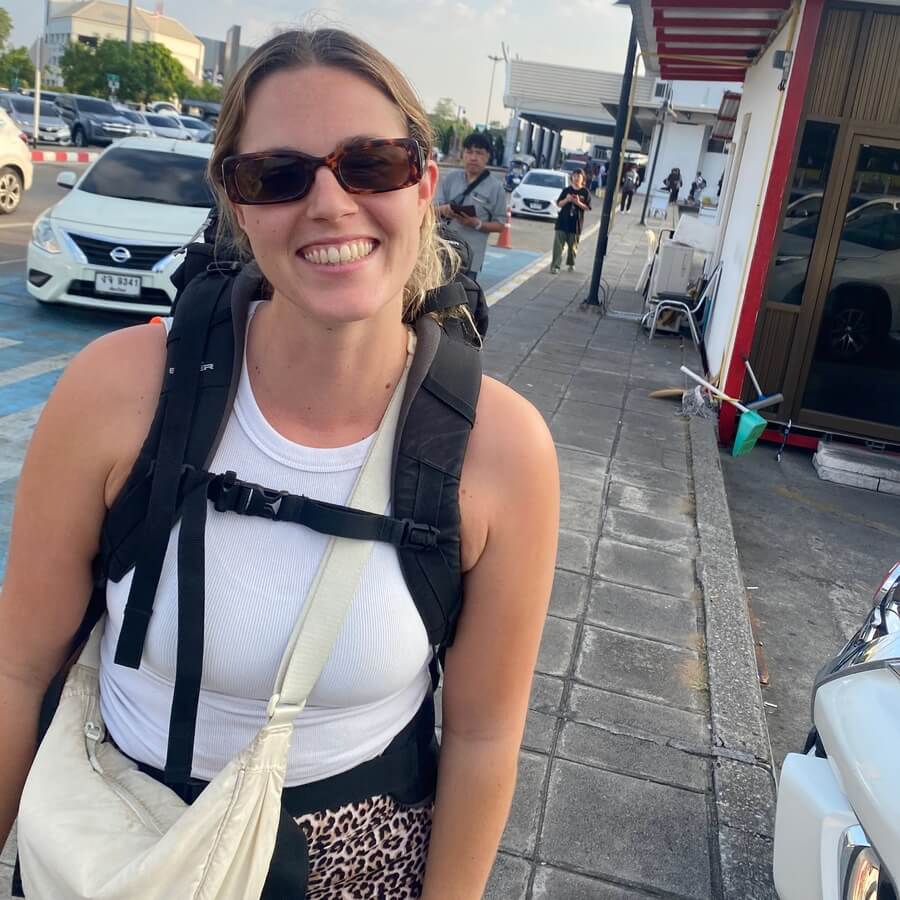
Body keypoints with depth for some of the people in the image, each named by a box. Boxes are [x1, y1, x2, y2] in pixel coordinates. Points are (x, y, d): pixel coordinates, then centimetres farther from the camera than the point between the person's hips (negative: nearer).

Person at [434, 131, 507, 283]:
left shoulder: (495, 187, -1)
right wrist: (443, 210, -19)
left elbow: (500, 225, 1)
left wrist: (477, 224, -17)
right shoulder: (450, 178, 7)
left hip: (469, 256, -3)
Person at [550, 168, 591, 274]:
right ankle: (555, 266, -8)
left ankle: (571, 264, 28)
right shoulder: (566, 190, 5)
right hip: (563, 221, 1)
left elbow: (587, 207, -2)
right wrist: (566, 200, -13)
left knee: (573, 245, 9)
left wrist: (578, 203, -19)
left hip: (576, 223, -1)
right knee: (558, 244, -6)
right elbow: (559, 204, 6)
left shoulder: (585, 192, 1)